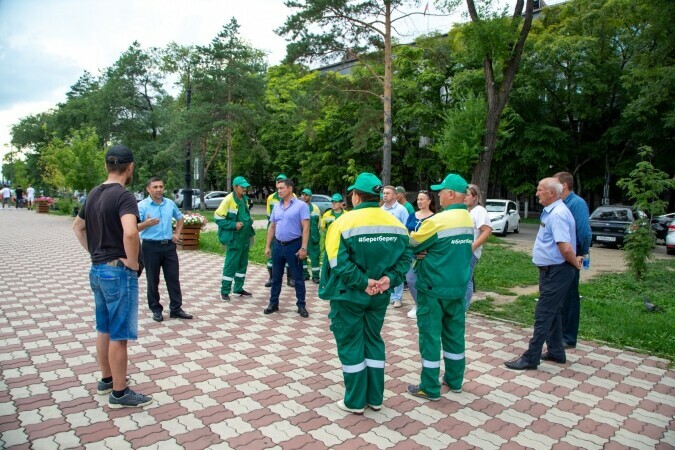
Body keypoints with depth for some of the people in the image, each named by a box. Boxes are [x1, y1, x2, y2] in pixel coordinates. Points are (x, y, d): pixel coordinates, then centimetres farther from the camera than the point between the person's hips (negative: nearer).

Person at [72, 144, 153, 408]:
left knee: (104, 330, 20)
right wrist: (132, 262, -21)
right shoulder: (123, 196, -18)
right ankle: (119, 393, 12)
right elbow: (130, 232, -35)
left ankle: (106, 380, 35)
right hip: (118, 272, -9)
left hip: (97, 270, 9)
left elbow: (78, 226, 23)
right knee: (119, 335, 1)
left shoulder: (94, 194, 9)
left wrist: (94, 252, 18)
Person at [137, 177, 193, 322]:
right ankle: (156, 309, 19)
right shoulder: (142, 205, -9)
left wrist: (177, 234, 13)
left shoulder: (170, 203, 6)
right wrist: (146, 224, -31)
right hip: (151, 247, -4)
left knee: (173, 278, 6)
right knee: (153, 280, 6)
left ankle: (176, 309, 15)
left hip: (169, 245, 4)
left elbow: (180, 218, 24)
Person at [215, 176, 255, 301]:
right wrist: (234, 225, -19)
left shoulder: (245, 199, 9)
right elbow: (217, 218, -15)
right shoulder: (229, 200, -14)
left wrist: (249, 220, 3)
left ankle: (239, 288, 26)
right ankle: (224, 291, 9)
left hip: (245, 238, 8)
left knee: (243, 264, 14)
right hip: (234, 238, -7)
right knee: (231, 265, -2)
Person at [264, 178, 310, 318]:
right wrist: (267, 246, 9)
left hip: (294, 245, -5)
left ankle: (301, 306, 15)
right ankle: (273, 303, 26)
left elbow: (305, 228, -12)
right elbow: (272, 227, 13)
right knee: (276, 277, 13)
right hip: (278, 245, 5)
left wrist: (303, 248, -18)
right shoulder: (276, 206, 9)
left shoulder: (301, 205, -9)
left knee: (298, 278, 5)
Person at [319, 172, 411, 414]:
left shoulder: (345, 222, -15)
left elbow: (339, 263, -23)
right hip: (379, 295, 5)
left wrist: (363, 282, -18)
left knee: (350, 345, 9)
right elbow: (405, 257, -2)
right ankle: (375, 398, 28)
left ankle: (355, 401, 20)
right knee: (374, 342, 19)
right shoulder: (396, 224, 2)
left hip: (348, 295, -5)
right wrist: (390, 278, -10)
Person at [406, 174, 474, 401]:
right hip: (458, 287, 8)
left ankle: (430, 388, 12)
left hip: (433, 289, -7)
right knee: (454, 334, 17)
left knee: (430, 336, 3)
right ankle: (454, 380, 30)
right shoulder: (469, 220, 6)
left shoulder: (437, 220, -19)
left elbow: (410, 245, -10)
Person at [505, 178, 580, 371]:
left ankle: (531, 358, 3)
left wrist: (575, 263, -13)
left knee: (544, 314, -4)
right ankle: (556, 353, 31)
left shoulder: (557, 214, -22)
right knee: (552, 312, 19)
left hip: (556, 272, -10)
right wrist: (574, 261, 16)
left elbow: (566, 248, -30)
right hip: (551, 270, 10)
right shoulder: (551, 211, 11)